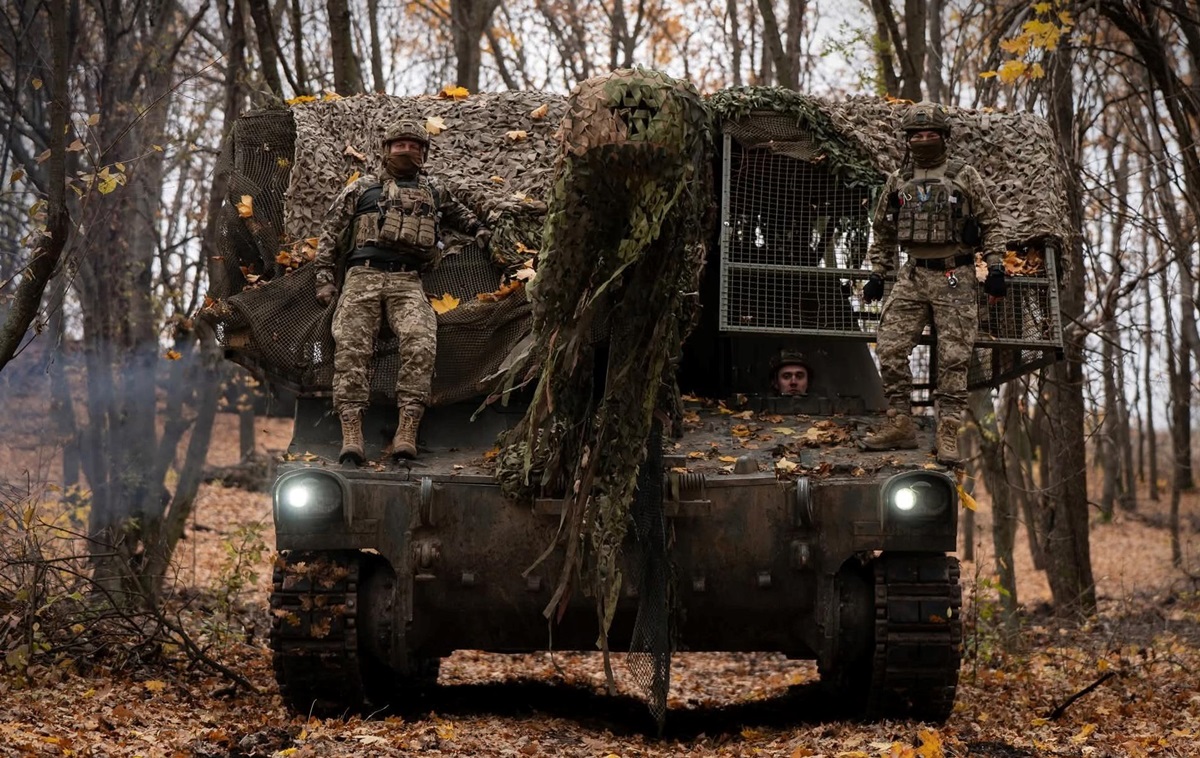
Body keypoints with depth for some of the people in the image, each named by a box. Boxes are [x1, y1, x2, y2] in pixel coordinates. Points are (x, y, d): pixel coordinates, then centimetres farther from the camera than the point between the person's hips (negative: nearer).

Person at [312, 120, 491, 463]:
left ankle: (407, 432, -34)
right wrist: (324, 279, 6)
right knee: (351, 347, -21)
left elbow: (459, 213, 47)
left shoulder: (432, 190, 28)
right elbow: (329, 233, 17)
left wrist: (478, 230, 26)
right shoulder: (362, 188, 21)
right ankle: (351, 435, -29)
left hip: (407, 281, 1)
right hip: (362, 276, 0)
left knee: (420, 344, -27)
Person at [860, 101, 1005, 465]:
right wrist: (876, 275, 14)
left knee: (953, 358, -4)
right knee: (890, 349, -5)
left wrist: (996, 269, -5)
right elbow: (882, 231, 19)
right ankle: (900, 425, 4)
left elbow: (989, 225, 3)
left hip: (955, 278, -4)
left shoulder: (965, 177, 2)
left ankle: (948, 434, -1)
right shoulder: (898, 181, 11)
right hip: (912, 275, 4)